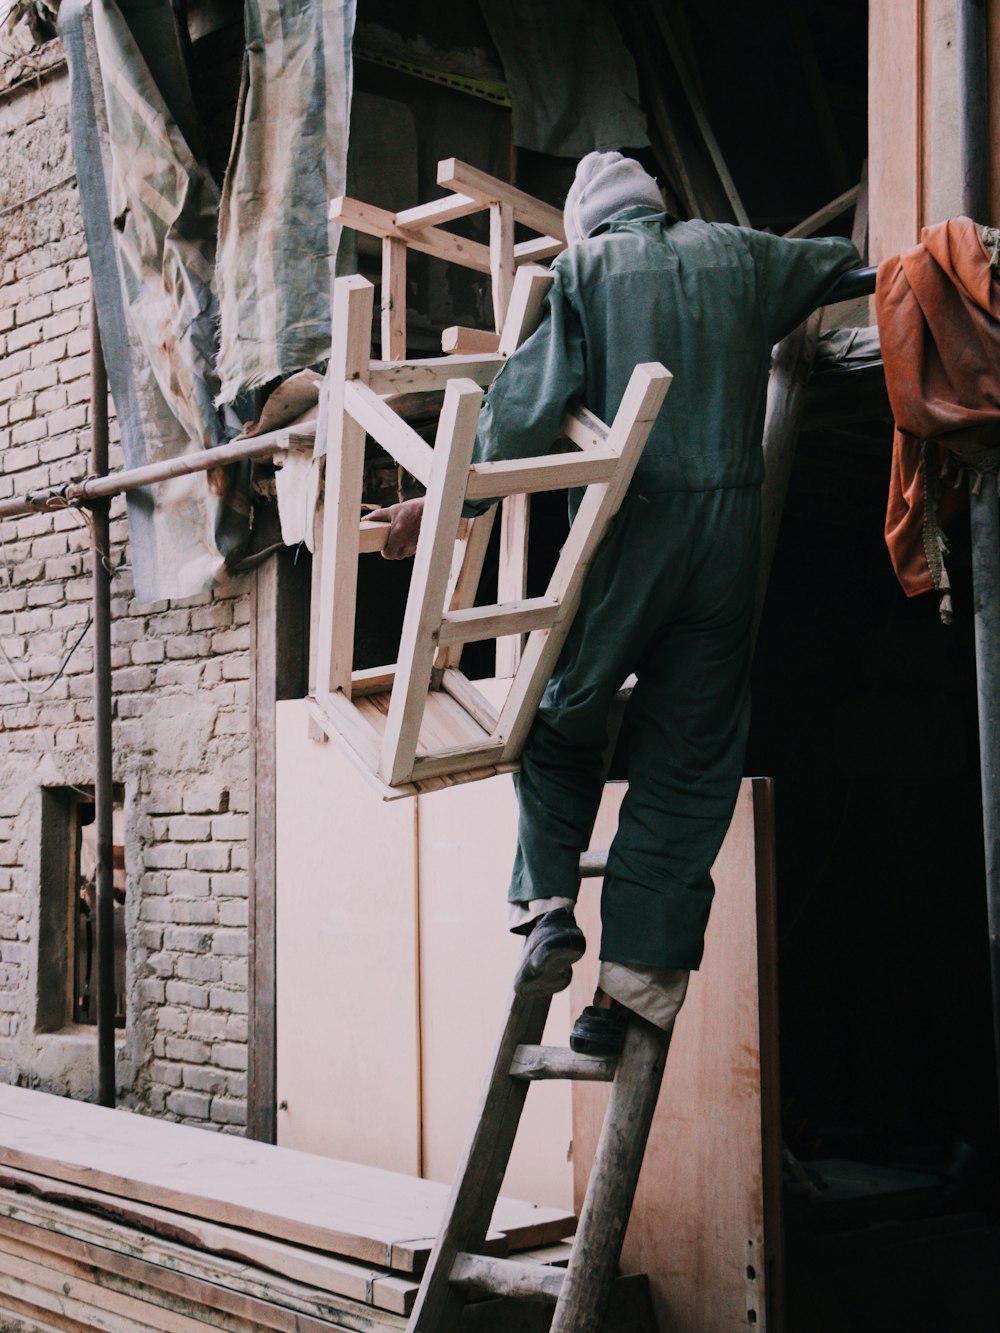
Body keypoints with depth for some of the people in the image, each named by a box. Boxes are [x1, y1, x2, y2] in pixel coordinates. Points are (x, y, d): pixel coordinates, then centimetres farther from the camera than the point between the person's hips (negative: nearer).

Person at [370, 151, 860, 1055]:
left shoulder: (583, 268, 5)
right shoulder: (736, 254, 15)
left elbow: (527, 408, -5)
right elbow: (844, 262, 33)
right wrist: (770, 325, 49)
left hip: (624, 525, -2)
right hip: (730, 526, 2)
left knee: (563, 718, 16)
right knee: (689, 756, 4)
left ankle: (549, 904, 2)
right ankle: (637, 973, 3)